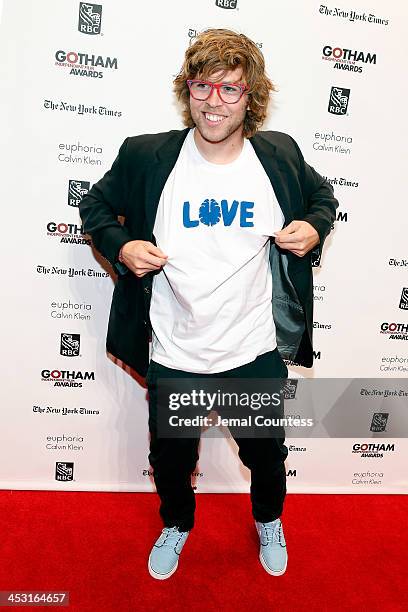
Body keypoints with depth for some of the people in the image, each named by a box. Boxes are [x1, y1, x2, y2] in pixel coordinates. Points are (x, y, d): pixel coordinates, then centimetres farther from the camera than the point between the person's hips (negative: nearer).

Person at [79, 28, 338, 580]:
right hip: (172, 356, 0)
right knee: (171, 459, 21)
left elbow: (321, 195, 14)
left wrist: (315, 228, -7)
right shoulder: (146, 156, -9)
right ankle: (177, 523, 57)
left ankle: (269, 519, 59)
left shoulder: (280, 156, -5)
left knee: (265, 454, 23)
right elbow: (97, 205, 7)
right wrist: (120, 247, -11)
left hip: (257, 353, 1)